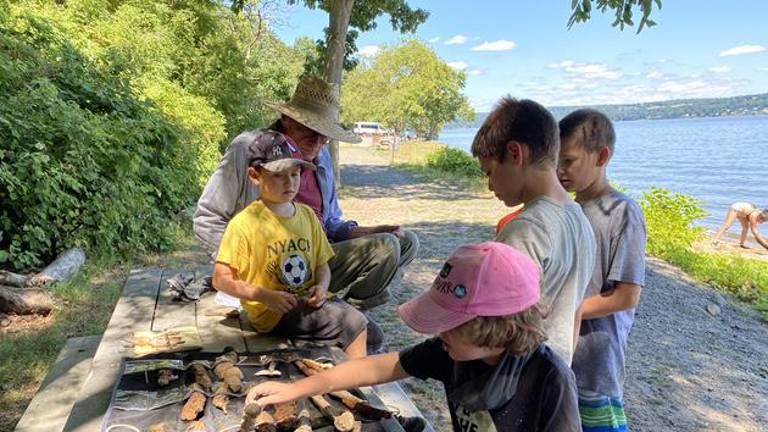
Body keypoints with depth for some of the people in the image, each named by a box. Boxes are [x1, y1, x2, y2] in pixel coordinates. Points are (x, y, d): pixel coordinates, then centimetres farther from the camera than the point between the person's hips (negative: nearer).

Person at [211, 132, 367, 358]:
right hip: (273, 313, -6)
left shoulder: (307, 215, 6)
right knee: (353, 323, -18)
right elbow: (221, 279, -9)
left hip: (308, 302, 6)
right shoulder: (244, 224, -11)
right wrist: (265, 296, -19)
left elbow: (322, 264, 13)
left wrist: (322, 285, -9)